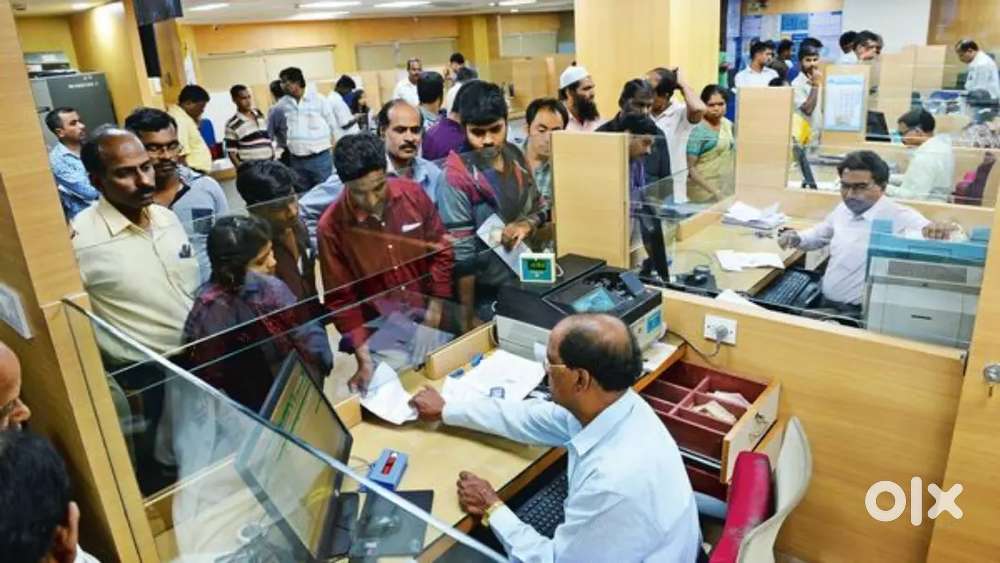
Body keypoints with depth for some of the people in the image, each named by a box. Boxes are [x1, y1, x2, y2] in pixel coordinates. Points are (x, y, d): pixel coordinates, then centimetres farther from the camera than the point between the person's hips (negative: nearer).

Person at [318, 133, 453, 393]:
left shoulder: (413, 194, -11)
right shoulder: (331, 227, -17)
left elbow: (441, 250, 0)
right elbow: (340, 298, -10)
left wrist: (435, 308, -5)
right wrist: (364, 360, -14)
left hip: (427, 319, 2)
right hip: (380, 331, -2)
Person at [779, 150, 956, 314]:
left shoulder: (900, 217, -13)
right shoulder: (843, 209, 10)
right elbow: (820, 234, 27)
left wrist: (938, 232, -49)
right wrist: (796, 238, 9)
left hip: (859, 314, -7)